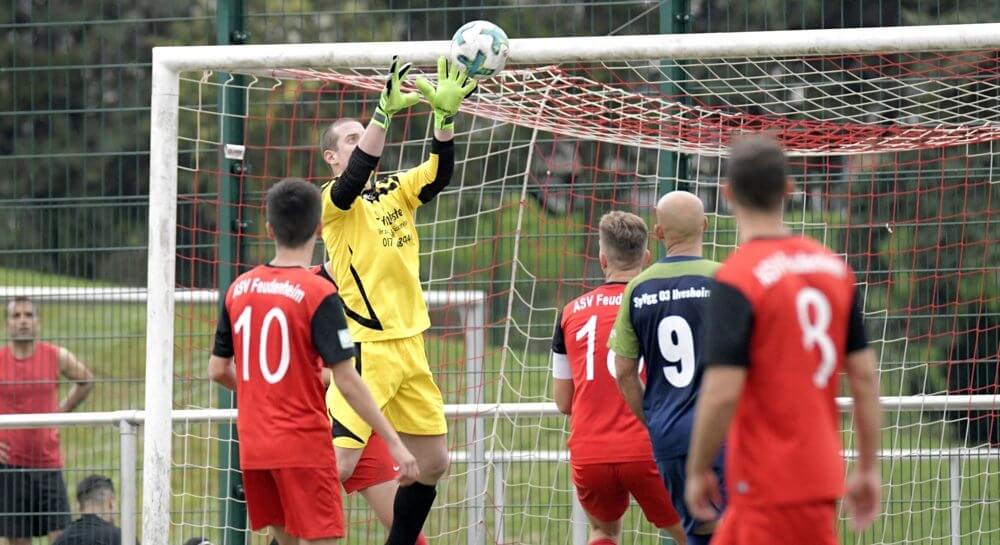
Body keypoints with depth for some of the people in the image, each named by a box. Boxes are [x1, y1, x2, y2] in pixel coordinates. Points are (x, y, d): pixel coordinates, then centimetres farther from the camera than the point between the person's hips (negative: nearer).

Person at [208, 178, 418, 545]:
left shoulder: (239, 289, 5)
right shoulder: (319, 294, -12)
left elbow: (217, 370, 12)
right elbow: (347, 381, -14)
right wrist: (394, 443, -10)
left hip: (253, 446, 6)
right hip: (304, 445, -6)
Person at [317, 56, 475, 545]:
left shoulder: (396, 191, 12)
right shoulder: (332, 201, -5)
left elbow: (440, 172, -2)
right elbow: (357, 175, -26)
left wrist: (445, 114, -17)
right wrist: (385, 110, -35)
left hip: (409, 348, 7)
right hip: (365, 350, -7)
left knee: (433, 462, 10)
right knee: (339, 463, -16)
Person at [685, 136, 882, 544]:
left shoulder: (736, 279, -14)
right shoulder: (834, 268, 6)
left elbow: (722, 392, -19)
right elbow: (864, 377, 8)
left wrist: (698, 471, -6)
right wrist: (867, 468, 15)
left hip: (773, 486, -7)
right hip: (819, 473, 7)